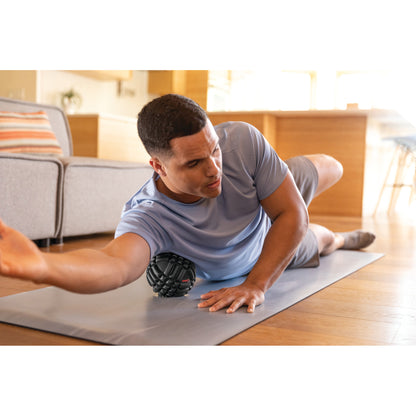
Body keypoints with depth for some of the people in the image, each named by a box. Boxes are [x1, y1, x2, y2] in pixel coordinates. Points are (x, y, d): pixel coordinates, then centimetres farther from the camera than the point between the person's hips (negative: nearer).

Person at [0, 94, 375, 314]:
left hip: (277, 227, 1)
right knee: (313, 245, 30)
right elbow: (117, 262, -71)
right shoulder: (146, 217, -49)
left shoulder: (242, 141, -42)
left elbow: (292, 215, -35)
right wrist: (41, 265, -92)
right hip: (229, 270, -1)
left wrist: (256, 285, -45)